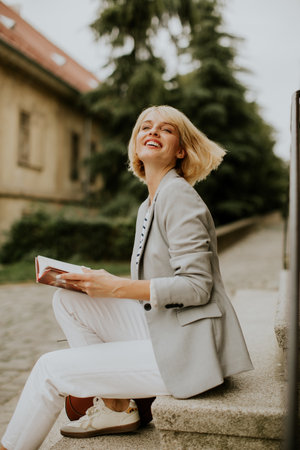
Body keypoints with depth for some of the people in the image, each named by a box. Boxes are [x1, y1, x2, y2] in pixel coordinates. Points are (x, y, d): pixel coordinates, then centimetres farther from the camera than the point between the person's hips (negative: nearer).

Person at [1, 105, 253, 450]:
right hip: (159, 330, 9)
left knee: (51, 369, -8)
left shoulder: (178, 195, -14)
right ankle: (115, 407, 7)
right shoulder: (147, 206, 14)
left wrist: (117, 287, -21)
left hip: (189, 348, -8)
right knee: (67, 299, 2)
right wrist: (100, 282, 2)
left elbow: (197, 286, -19)